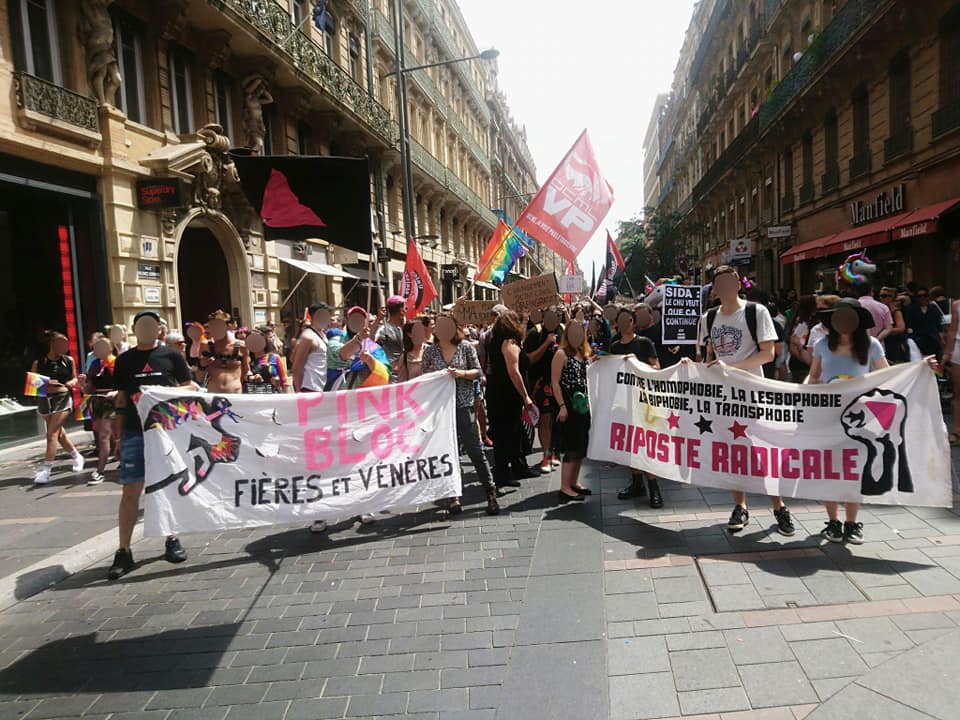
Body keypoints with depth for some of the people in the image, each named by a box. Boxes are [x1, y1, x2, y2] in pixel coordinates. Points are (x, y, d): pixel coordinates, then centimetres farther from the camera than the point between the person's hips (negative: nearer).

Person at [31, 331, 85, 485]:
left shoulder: (69, 360, 3)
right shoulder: (38, 362, 0)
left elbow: (75, 378, 14)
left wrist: (72, 382, -8)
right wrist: (44, 384, -18)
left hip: (63, 398, -2)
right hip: (45, 399, 2)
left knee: (52, 433, -10)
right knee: (59, 433, 14)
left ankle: (46, 469, -9)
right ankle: (77, 457, 35)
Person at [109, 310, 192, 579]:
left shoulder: (171, 356, 4)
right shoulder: (124, 360, 9)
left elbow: (190, 388, 6)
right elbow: (121, 398, 12)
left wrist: (167, 391, -13)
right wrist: (118, 431, 6)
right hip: (135, 433, 1)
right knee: (131, 490, -1)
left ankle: (172, 540, 23)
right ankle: (123, 552, 5)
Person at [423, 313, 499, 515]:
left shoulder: (466, 347, 1)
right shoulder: (430, 351, 6)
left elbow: (478, 372, 2)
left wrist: (462, 373, -14)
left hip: (464, 405, -2)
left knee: (475, 449, -3)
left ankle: (491, 493, 6)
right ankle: (454, 496, 16)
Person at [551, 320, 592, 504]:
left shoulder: (586, 354, 14)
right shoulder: (561, 353, -7)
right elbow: (555, 382, -12)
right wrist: (562, 406, -18)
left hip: (583, 405, 7)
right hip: (568, 406, -7)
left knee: (581, 446, 11)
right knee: (572, 448, -8)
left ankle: (574, 483, 23)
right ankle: (564, 488, -4)